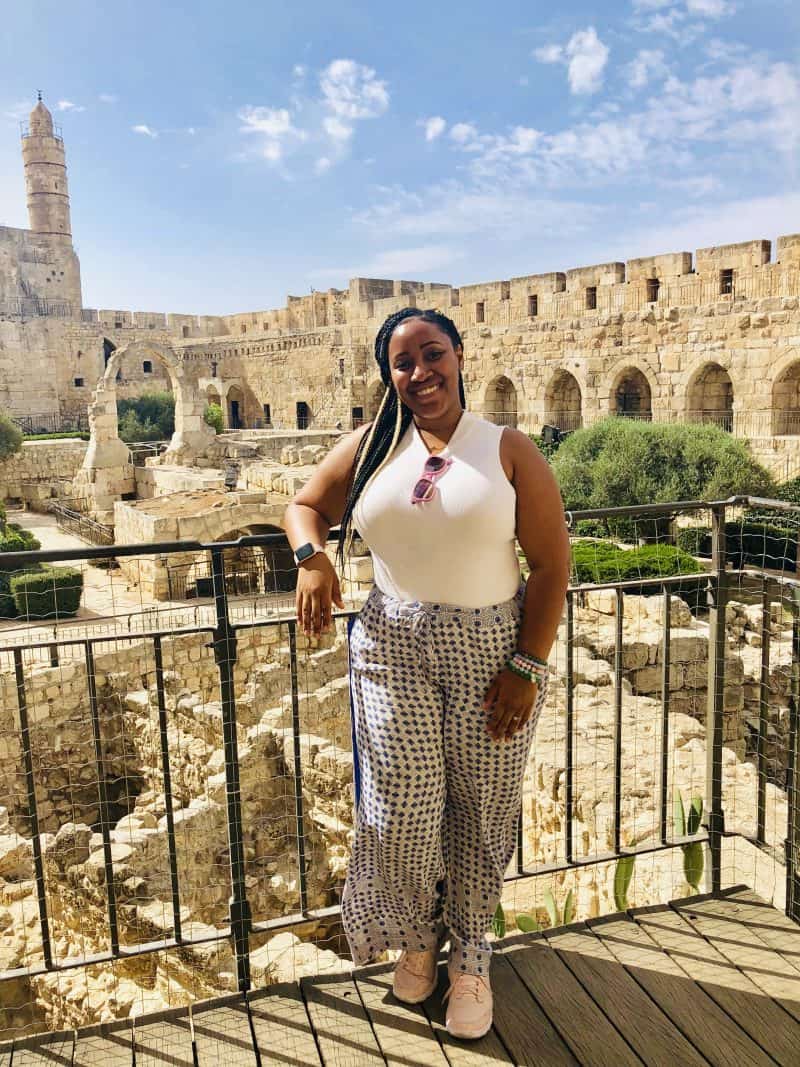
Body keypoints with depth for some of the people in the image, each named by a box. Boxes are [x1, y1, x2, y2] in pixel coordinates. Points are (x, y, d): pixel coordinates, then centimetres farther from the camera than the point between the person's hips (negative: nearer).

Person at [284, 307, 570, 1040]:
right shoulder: (369, 447, 5)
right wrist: (311, 558, -8)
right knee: (402, 816, 1)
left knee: (481, 816, 10)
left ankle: (470, 954, 36)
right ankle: (417, 936, 34)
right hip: (395, 650, 1)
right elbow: (305, 507, 15)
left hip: (493, 652, -1)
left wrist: (526, 667, -10)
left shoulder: (509, 450, -3)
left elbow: (552, 565, -4)